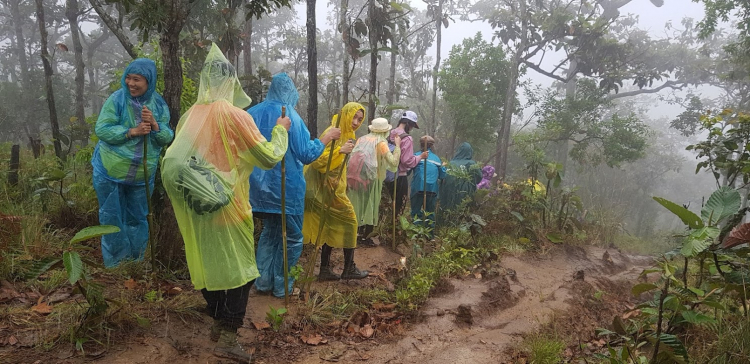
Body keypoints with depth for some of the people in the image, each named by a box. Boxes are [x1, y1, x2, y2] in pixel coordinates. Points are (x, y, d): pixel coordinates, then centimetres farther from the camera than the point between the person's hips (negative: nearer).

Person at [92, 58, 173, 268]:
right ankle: (114, 263, 24)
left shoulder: (158, 104, -3)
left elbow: (167, 139, -5)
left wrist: (154, 124, -23)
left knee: (137, 218, 15)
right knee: (112, 219, 9)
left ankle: (136, 262, 31)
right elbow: (101, 130, -17)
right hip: (111, 172, -2)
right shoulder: (117, 99, -11)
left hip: (142, 176, 2)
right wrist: (133, 131, -26)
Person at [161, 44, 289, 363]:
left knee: (207, 261, 16)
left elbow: (176, 161, 11)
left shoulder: (189, 117, 4)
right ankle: (228, 338, 2)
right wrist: (280, 130, 6)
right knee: (238, 266, 3)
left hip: (197, 207, 6)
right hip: (226, 205, -6)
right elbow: (269, 156, -9)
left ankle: (218, 324, 30)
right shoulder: (235, 115, -13)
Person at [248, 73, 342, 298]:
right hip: (286, 187, -5)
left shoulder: (253, 114, 3)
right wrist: (327, 137, -1)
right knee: (291, 237, 10)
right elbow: (306, 154, -12)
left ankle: (263, 281, 21)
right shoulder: (290, 115, -13)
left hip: (260, 187, 6)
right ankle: (282, 286, 16)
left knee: (269, 232, 22)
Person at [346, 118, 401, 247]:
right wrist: (397, 146, -3)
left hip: (354, 177, 5)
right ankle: (364, 237, 11)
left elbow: (354, 157, 8)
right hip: (370, 179, -5)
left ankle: (357, 234, 22)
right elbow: (393, 162, -12)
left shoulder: (361, 139, 10)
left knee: (358, 206, 15)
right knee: (371, 208, 8)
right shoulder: (381, 143, -6)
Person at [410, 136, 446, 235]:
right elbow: (442, 175, 11)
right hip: (433, 189, 3)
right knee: (430, 211, 14)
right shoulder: (437, 158, 10)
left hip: (418, 188, -3)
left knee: (416, 211, 4)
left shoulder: (416, 155, 1)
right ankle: (431, 233, 18)